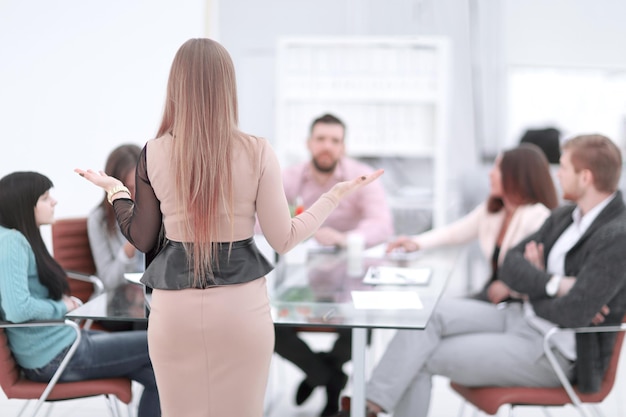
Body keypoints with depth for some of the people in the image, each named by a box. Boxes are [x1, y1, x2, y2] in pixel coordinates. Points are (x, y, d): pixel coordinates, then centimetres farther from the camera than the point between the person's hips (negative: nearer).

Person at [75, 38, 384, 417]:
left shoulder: (153, 154, -6)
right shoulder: (257, 152, -9)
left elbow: (143, 240, 3)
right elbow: (284, 240, -5)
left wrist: (115, 190, 20)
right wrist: (338, 194, 7)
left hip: (175, 308, 1)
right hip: (242, 306, -1)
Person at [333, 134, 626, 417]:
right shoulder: (566, 216, 8)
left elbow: (572, 313, -26)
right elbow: (511, 266, 4)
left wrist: (533, 290, -5)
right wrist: (554, 285, -16)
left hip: (553, 352, -8)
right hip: (519, 318, 8)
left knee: (421, 358, -11)